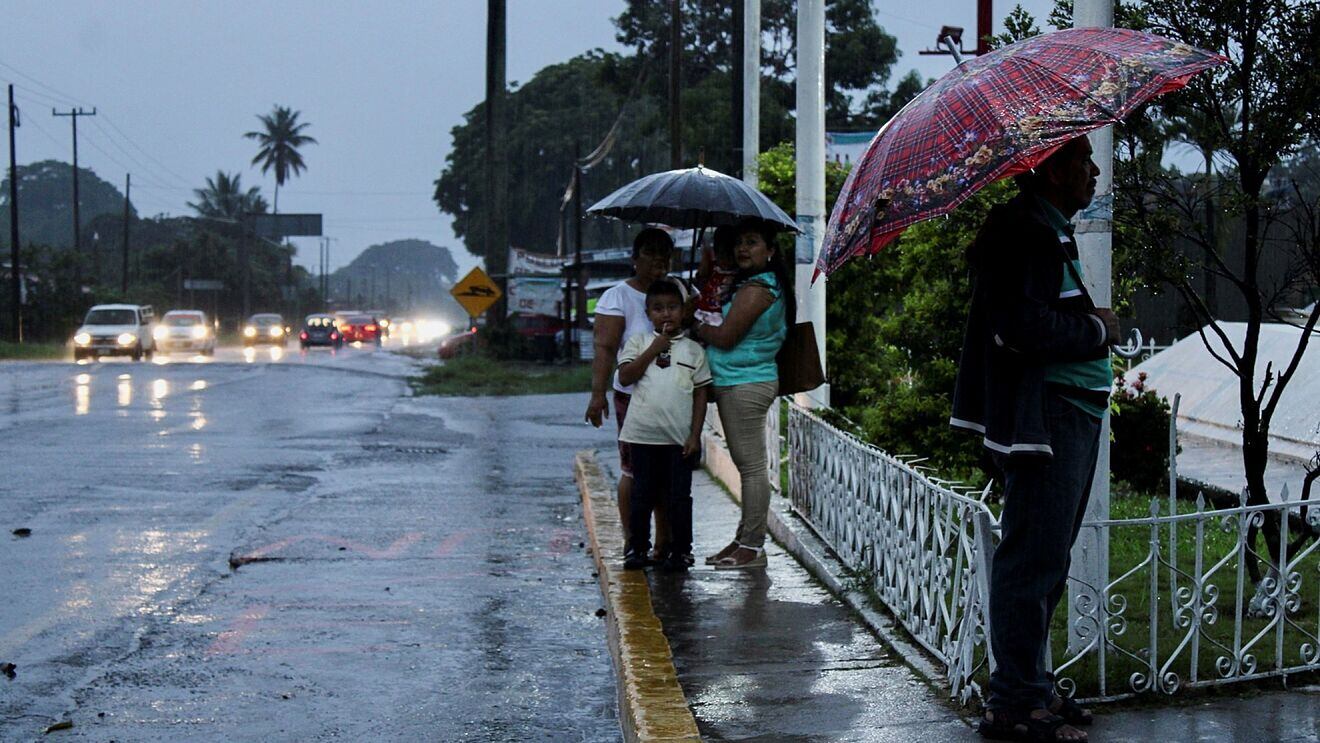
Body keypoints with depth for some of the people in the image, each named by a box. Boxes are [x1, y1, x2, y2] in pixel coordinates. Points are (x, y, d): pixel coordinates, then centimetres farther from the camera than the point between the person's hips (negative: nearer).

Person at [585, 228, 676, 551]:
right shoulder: (618, 297, -3)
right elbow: (605, 348, -11)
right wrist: (598, 393, -20)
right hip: (634, 397, -5)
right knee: (634, 471, -3)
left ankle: (664, 543, 16)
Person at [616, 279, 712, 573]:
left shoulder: (693, 349, 7)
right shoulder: (638, 343, 7)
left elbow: (701, 394, 6)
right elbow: (625, 376, -7)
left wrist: (695, 435, -2)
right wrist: (653, 350, -10)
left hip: (679, 438, 0)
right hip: (643, 434, 0)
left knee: (679, 496, 4)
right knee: (642, 494, 7)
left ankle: (679, 551, 13)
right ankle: (637, 547, 18)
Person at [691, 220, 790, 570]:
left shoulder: (756, 289, -16)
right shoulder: (760, 286, 17)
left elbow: (726, 337, -18)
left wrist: (696, 327, -1)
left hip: (746, 385, -11)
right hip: (736, 384, 11)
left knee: (752, 465, -7)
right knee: (748, 465, 13)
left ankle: (753, 546, -4)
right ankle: (746, 539, 19)